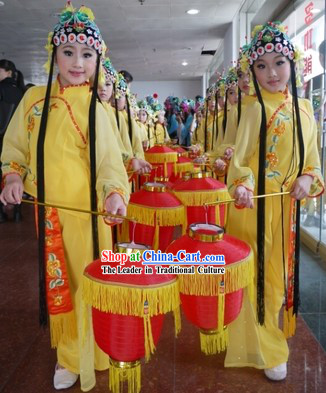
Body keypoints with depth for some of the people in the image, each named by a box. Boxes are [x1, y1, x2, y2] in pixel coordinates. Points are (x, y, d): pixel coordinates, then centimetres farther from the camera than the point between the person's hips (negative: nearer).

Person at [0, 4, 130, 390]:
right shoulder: (34, 98, 5)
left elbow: (109, 160, -10)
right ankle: (68, 352, 34)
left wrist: (115, 193, -28)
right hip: (48, 208, 3)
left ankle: (82, 351, 29)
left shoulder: (96, 108, -1)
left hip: (87, 209, -2)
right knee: (57, 280, 13)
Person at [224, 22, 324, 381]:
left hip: (287, 205, 6)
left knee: (279, 272, 18)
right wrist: (242, 187, -31)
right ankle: (262, 349, 22)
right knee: (256, 274, 4)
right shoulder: (256, 109, -9)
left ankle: (272, 330, 41)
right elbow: (240, 158, -13)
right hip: (256, 204, -6)